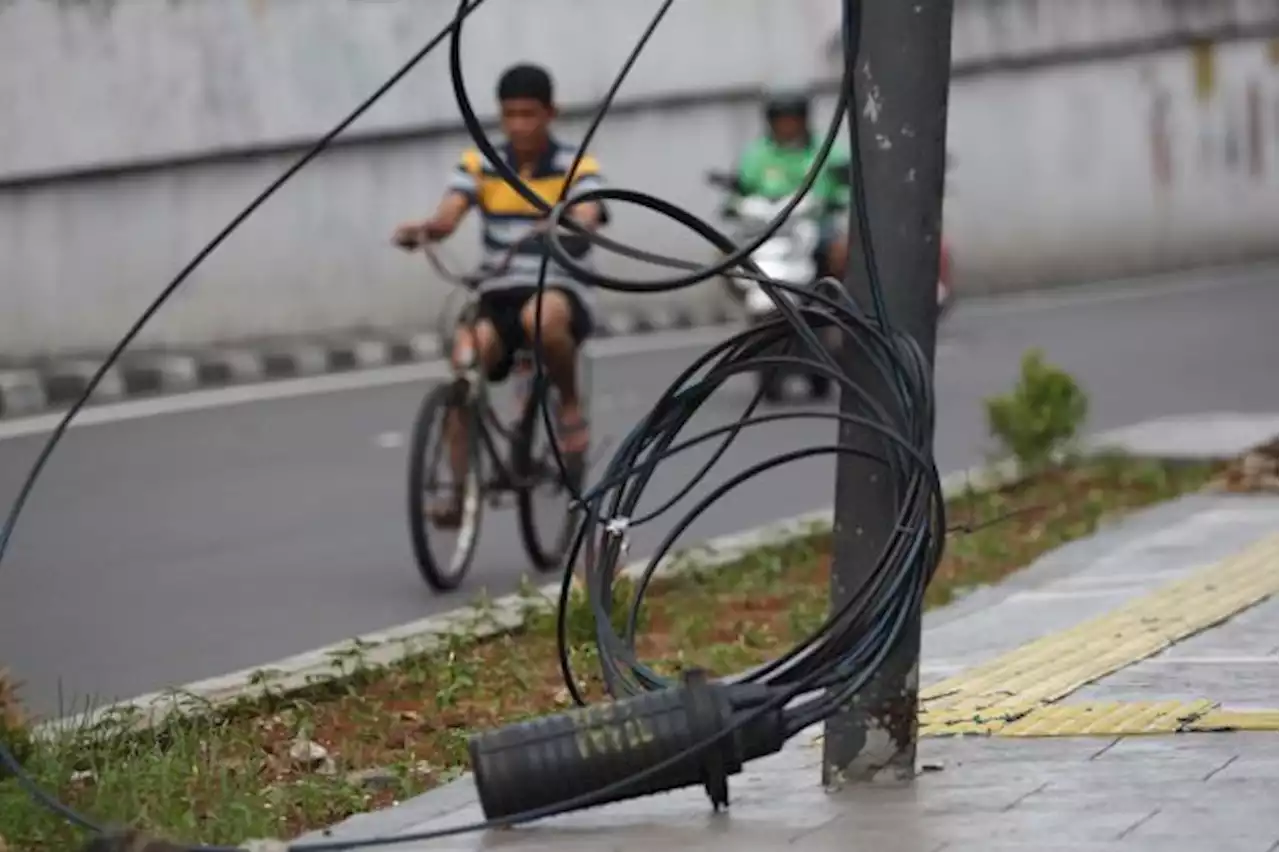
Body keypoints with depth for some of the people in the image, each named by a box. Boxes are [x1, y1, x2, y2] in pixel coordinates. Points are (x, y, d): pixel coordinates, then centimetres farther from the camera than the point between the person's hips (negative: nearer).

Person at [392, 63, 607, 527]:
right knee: (464, 356, -26)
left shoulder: (577, 167, -2)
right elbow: (447, 217, -10)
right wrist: (421, 228, -34)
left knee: (542, 317, -39)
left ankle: (570, 404, -9)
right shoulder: (480, 165, 5)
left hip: (560, 290, -3)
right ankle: (461, 490, -18)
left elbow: (586, 218, -21)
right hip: (498, 296, 3)